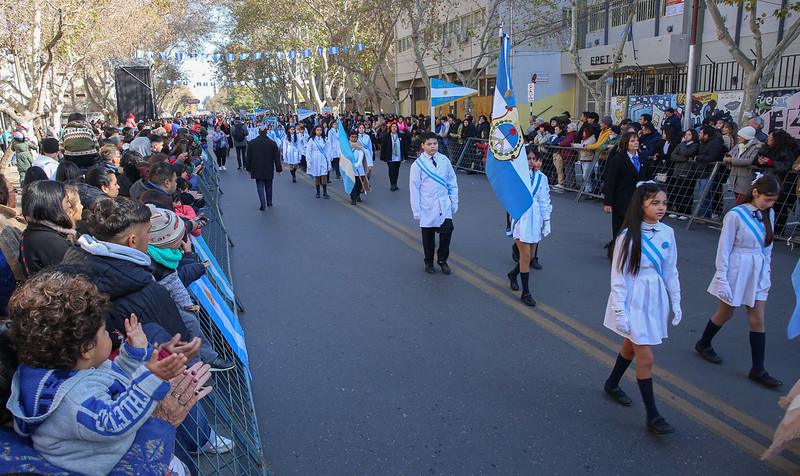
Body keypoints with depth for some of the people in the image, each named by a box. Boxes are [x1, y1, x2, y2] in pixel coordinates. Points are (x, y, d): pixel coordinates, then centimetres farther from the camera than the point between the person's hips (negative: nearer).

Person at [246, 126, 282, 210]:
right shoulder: (272, 143, -4)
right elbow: (277, 157, -2)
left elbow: (248, 157, 4)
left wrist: (248, 169, 13)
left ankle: (263, 203, -14)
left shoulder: (252, 143, -1)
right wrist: (279, 169, 4)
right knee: (268, 186, 14)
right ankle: (269, 202, 26)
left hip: (257, 170, -1)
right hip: (269, 170, 1)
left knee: (260, 186, 1)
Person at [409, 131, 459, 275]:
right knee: (428, 235, 8)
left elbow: (452, 183, 11)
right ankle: (429, 262, 27)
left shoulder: (444, 160, 3)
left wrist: (454, 202, 8)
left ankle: (442, 260, 10)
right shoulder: (417, 165, -5)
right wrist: (416, 211, -6)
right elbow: (414, 189, -4)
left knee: (447, 230, -11)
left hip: (444, 206, 2)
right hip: (427, 208, -2)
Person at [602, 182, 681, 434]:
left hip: (656, 299, 6)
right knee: (645, 358, -3)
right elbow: (618, 276, -13)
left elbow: (671, 271, 9)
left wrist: (676, 303, 10)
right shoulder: (629, 236, -16)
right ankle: (652, 416, 8)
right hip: (634, 302, -6)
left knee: (631, 346, 21)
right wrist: (620, 311, -14)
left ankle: (612, 384, 44)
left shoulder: (667, 233, 0)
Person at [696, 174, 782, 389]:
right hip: (737, 271, -5)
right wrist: (722, 278, -13)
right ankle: (703, 344, 36)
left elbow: (768, 246, 13)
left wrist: (766, 271, 12)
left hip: (758, 272, 5)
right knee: (726, 313, 11)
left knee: (758, 319, 5)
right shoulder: (735, 215, -16)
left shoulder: (768, 215, 3)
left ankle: (758, 370, 13)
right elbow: (724, 248, -13)